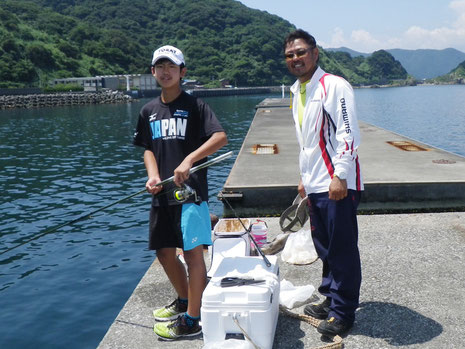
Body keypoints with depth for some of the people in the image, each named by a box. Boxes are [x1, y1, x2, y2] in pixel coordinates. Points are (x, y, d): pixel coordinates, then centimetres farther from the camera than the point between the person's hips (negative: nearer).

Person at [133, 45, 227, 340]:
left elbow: (220, 137, -16)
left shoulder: (194, 105, -5)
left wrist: (189, 160, -26)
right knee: (164, 252, 15)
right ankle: (184, 301, 37)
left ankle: (191, 320, 6)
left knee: (193, 252, -5)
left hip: (190, 190, -7)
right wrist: (153, 175, -1)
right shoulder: (149, 111, 12)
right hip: (162, 193, 7)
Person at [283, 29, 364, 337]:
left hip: (338, 185, -8)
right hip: (315, 185, 8)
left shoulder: (335, 86, -9)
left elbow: (348, 134, -16)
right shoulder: (297, 93, 16)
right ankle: (330, 299, 31)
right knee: (324, 247, 16)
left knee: (342, 248, 0)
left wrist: (339, 176, -20)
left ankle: (343, 312, 12)